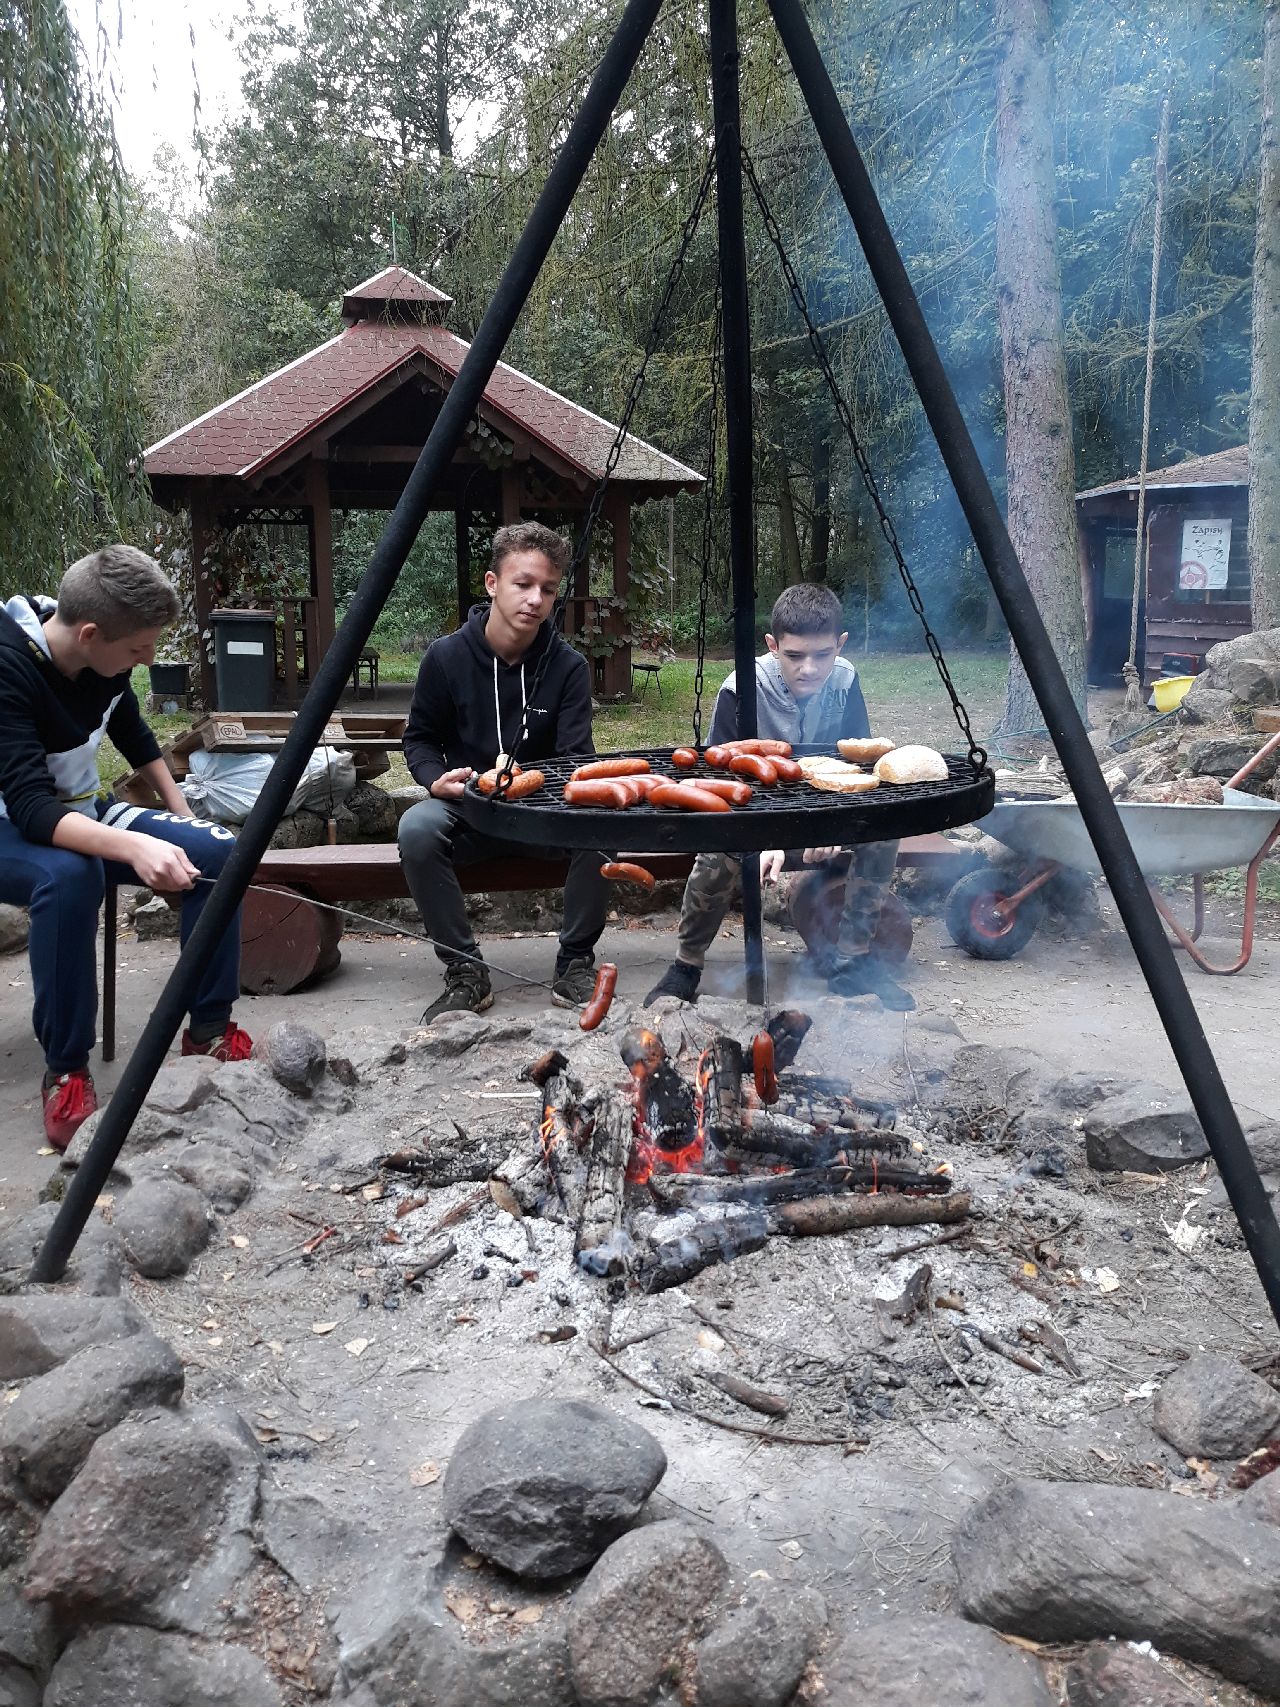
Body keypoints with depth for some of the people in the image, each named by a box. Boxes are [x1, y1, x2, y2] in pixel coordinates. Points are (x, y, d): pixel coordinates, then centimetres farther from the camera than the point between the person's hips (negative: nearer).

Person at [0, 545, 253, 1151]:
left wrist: (182, 817, 10)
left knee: (217, 851, -13)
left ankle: (209, 1030, -4)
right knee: (68, 874, -39)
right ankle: (65, 1072, -25)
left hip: (81, 810, 7)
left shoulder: (102, 659, -9)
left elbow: (134, 735, 13)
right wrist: (134, 846, -51)